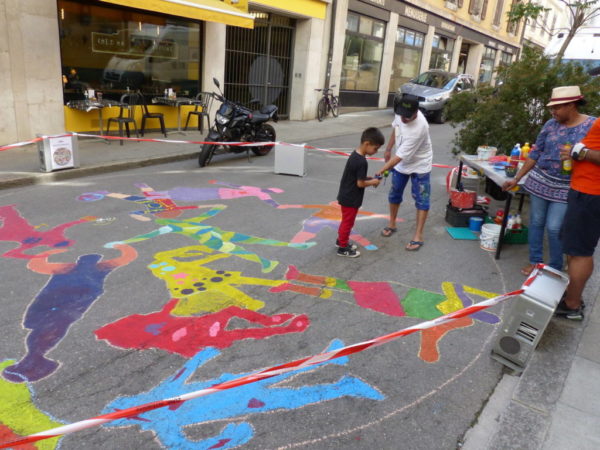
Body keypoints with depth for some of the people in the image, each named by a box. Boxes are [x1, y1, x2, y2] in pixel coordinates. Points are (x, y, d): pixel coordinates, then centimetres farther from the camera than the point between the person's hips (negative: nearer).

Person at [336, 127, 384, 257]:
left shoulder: (355, 154, 3)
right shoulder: (362, 162, -27)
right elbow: (360, 183, -23)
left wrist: (369, 178, 5)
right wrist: (372, 182, -8)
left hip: (346, 196, 9)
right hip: (351, 199, -9)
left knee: (346, 220, 24)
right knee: (348, 222, 6)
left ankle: (341, 240, 40)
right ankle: (343, 248, 20)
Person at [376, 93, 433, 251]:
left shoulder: (419, 128, -38)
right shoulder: (401, 113, -17)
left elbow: (400, 156, -38)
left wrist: (380, 172, -39)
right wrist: (388, 149, 12)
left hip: (419, 165, -7)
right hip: (401, 163, 7)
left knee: (421, 199, -4)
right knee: (394, 195, 14)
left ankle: (418, 236, 2)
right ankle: (392, 224, 33)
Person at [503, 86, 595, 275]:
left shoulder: (593, 125, -8)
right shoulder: (551, 124, 1)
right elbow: (535, 153, 7)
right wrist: (516, 178, 7)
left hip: (565, 189, -3)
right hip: (539, 182, 3)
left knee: (554, 228, -4)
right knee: (536, 222, 9)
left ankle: (555, 268, 15)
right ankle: (535, 261, 25)